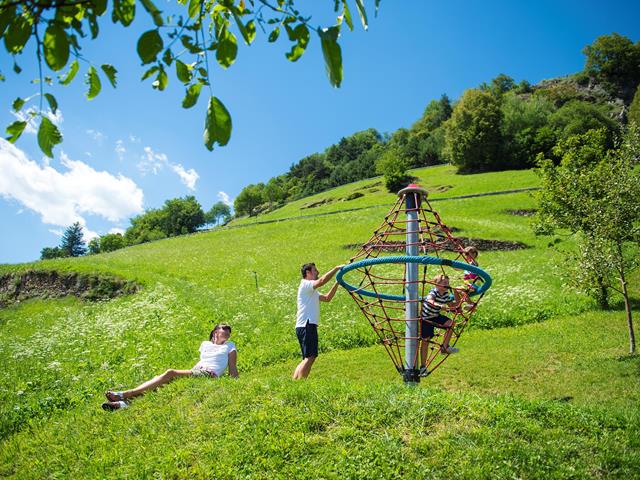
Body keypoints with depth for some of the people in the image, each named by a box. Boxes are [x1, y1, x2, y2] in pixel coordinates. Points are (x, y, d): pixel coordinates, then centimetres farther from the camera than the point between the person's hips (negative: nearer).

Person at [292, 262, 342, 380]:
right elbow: (322, 280, -23)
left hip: (308, 326, 10)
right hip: (307, 326, -10)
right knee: (310, 357, -17)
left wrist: (337, 283, 13)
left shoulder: (312, 290, 26)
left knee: (308, 359, 12)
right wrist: (337, 268, -16)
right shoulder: (305, 284, -6)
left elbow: (327, 298, 21)